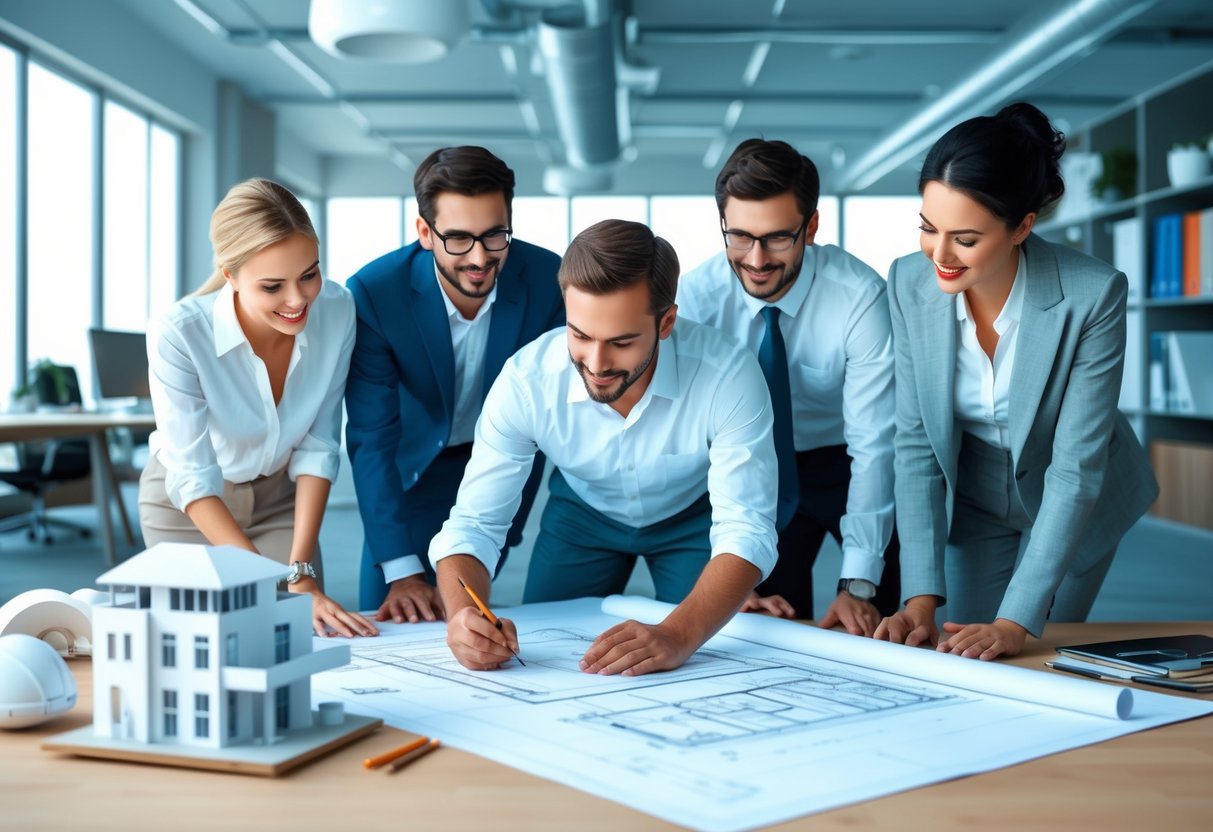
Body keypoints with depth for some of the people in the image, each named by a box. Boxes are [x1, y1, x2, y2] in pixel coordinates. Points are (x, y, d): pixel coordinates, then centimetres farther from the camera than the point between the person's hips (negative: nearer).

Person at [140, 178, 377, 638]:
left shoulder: (336, 311, -24)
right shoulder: (177, 335, -33)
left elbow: (317, 447, -16)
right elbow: (193, 479, -28)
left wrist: (301, 573, -20)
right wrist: (275, 585, -34)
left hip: (281, 494, 3)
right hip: (189, 505, -2)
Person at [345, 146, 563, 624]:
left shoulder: (547, 279, -24)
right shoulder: (374, 292, -27)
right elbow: (372, 436, -24)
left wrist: (503, 529, -18)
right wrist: (402, 571, -31)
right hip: (415, 465, 0)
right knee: (389, 618, 1)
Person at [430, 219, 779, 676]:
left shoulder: (727, 373, -37)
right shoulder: (526, 379, -32)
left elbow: (745, 530, -38)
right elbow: (474, 522, -27)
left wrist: (677, 636, -57)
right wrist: (464, 614, -50)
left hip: (691, 515, -1)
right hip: (583, 512, 1)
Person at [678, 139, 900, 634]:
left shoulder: (860, 297, -25)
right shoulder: (697, 295, -20)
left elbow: (873, 446, -25)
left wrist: (858, 585, -32)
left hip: (847, 465, -1)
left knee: (868, 635, -2)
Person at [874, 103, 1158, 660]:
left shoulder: (1093, 295, -31)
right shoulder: (910, 284, -21)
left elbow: (1076, 470, -30)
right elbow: (916, 443, -17)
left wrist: (1017, 621, -36)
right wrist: (923, 596, -25)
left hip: (1074, 504, -2)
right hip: (974, 502, 2)